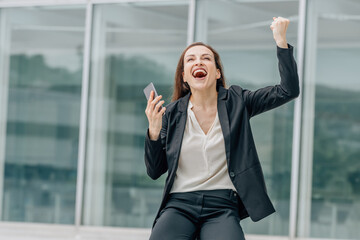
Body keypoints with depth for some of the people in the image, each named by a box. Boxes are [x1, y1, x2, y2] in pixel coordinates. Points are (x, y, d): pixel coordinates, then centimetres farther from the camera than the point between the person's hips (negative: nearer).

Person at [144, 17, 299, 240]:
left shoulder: (235, 102, 9)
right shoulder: (173, 113, 9)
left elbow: (288, 91, 2)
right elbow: (154, 171, 10)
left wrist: (281, 40, -3)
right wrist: (154, 131, -6)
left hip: (222, 206, 0)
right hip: (180, 204, 0)